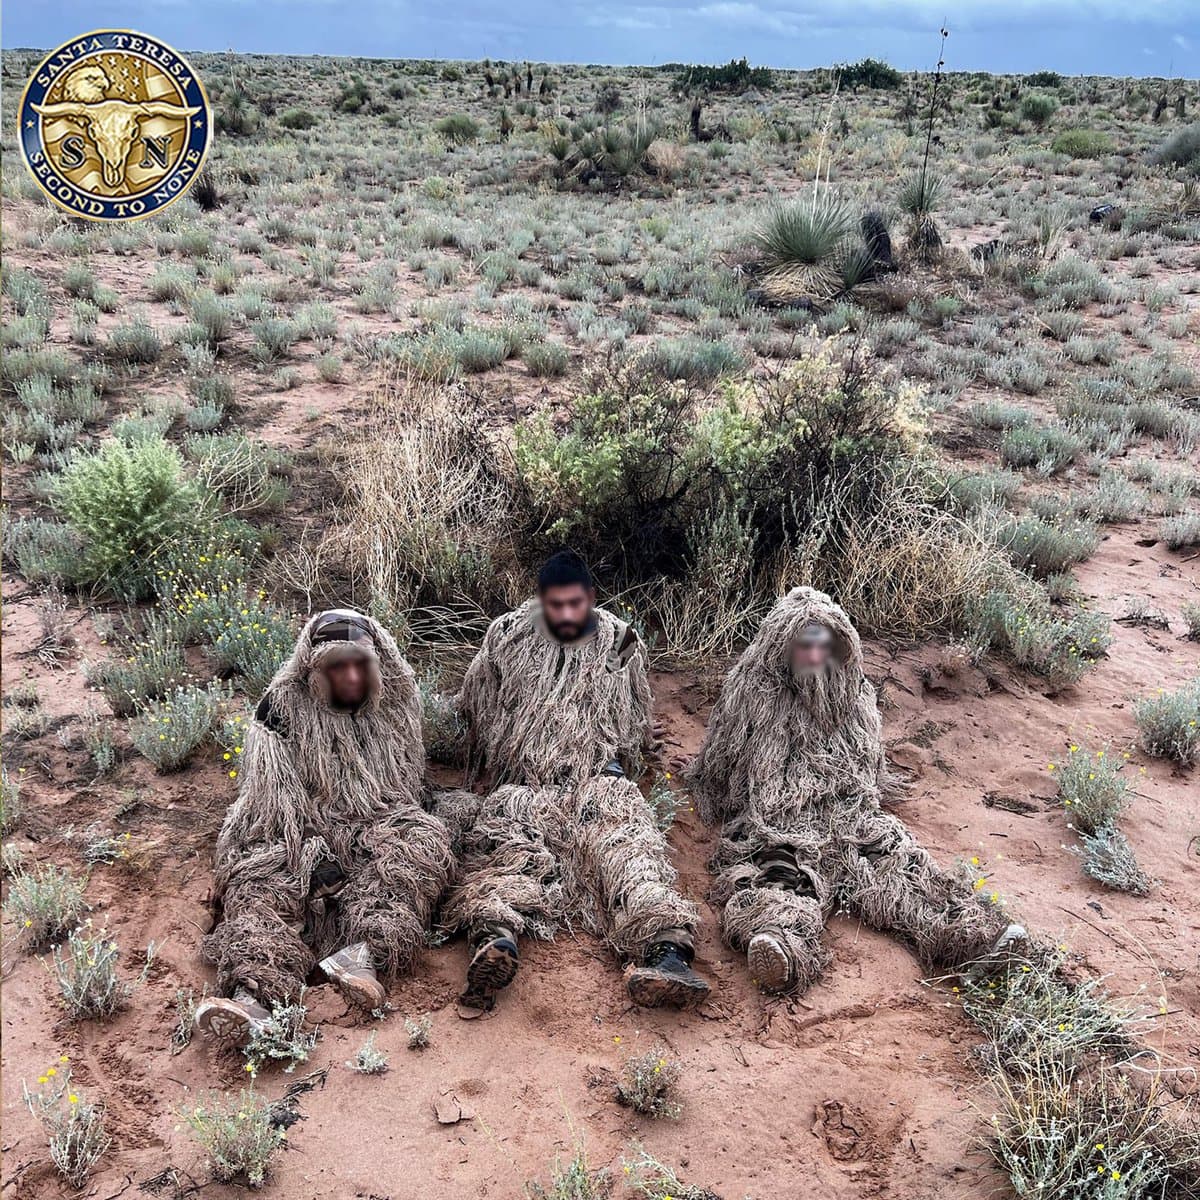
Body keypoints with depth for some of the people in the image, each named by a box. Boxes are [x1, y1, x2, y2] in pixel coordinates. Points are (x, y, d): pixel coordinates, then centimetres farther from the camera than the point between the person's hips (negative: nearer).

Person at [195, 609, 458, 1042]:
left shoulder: (394, 704, 11)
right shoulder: (284, 705, -2)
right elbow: (276, 792, -9)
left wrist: (417, 806, 5)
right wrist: (313, 854, -19)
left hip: (377, 831, 2)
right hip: (300, 836, -2)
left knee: (422, 839, -29)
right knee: (261, 881, -31)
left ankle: (365, 952, -51)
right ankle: (253, 994, -57)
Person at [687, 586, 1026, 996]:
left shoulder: (852, 695, 17)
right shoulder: (754, 694, 4)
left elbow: (870, 767, 32)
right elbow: (718, 768, 14)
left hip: (851, 819, 4)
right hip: (776, 824, -4)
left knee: (895, 859, -23)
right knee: (781, 871, -35)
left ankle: (974, 932, -43)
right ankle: (779, 934, -66)